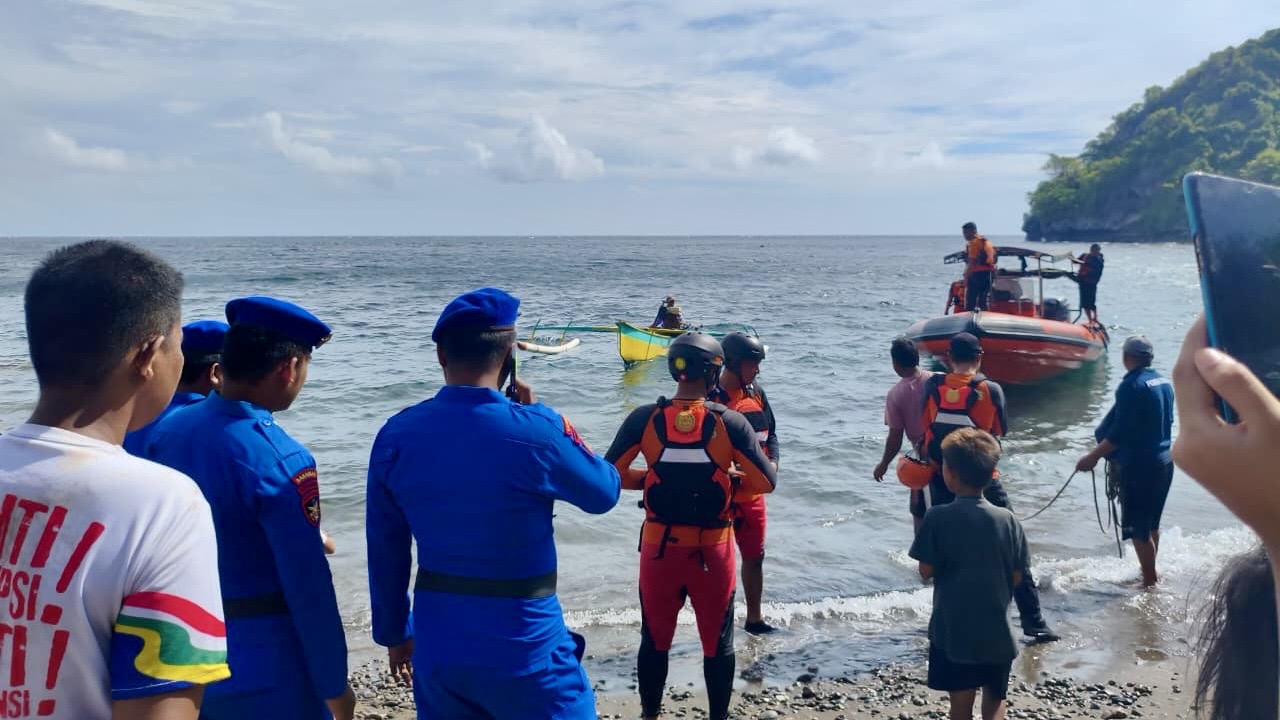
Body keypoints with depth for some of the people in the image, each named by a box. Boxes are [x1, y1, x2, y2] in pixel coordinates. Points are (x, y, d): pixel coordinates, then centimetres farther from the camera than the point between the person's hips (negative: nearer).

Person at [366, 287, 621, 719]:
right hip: (522, 648, -4)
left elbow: (385, 551, 3)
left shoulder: (397, 436, -5)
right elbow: (604, 493, 0)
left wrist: (394, 633, 17)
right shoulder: (535, 430, -19)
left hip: (437, 647, 5)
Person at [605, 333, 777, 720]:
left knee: (654, 640, 18)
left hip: (659, 545, 1)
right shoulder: (729, 422, -11)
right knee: (718, 642, 16)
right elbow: (765, 482, -9)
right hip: (713, 549, -1)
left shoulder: (644, 418, -8)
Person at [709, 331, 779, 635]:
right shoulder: (710, 398, -16)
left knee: (755, 556, 19)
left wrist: (772, 461, -2)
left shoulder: (756, 392, 6)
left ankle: (754, 619, 35)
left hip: (752, 492, 7)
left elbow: (770, 432, 14)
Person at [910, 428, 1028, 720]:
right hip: (997, 630, 2)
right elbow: (1016, 578, -1)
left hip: (954, 629, -2)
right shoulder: (1008, 520, -7)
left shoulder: (938, 518, -15)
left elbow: (926, 571, -9)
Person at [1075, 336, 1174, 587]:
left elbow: (1119, 433, -21)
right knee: (1152, 523, 21)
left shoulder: (1131, 386, -18)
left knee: (1137, 528, 1)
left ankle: (1150, 581, 6)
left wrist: (1092, 457, -14)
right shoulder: (1164, 382, 7)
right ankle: (1150, 572, 34)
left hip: (1139, 465, -9)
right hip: (1164, 461, 9)